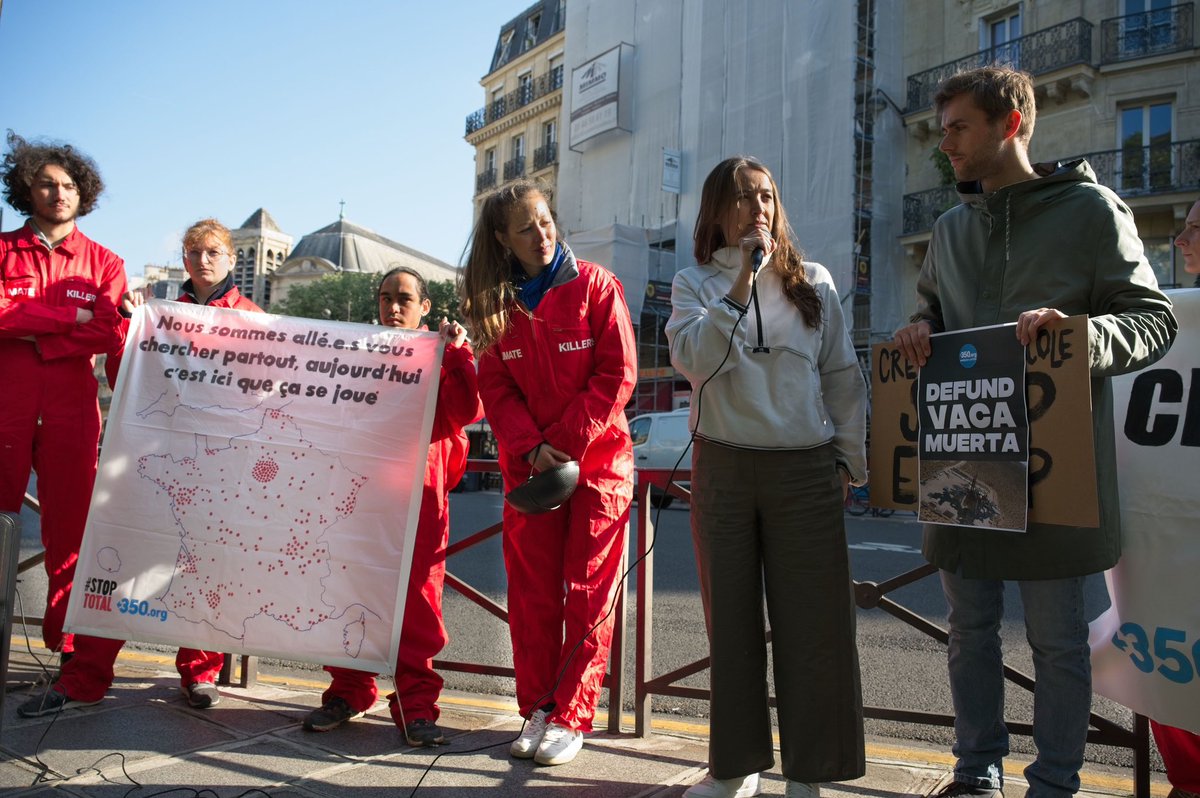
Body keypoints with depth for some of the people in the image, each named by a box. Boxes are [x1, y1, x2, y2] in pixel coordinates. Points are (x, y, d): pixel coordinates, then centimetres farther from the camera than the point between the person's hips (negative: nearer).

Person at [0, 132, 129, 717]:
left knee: (70, 538, -1)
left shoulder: (103, 263, 14)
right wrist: (71, 317, -4)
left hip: (71, 411, 0)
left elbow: (110, 335, -1)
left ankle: (81, 675, 2)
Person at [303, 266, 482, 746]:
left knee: (417, 596, -4)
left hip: (418, 493, -3)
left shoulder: (440, 357, 10)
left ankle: (415, 706, 2)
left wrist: (456, 352, -9)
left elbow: (467, 410, -6)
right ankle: (348, 693, 19)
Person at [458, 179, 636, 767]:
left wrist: (565, 443, -13)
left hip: (598, 461, -3)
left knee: (588, 593, 1)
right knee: (532, 592, 6)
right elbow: (495, 389, 3)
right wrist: (532, 448, -13)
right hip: (528, 464, 3)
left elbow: (617, 376, -8)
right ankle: (537, 708, 19)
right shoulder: (495, 302, 6)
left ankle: (571, 717, 11)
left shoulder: (595, 285, -3)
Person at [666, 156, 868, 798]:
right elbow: (693, 358, -12)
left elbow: (843, 377, 10)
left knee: (811, 622, 2)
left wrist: (851, 457, 7)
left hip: (805, 469, 0)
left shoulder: (813, 282, 8)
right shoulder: (694, 284, 6)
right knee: (731, 619, 8)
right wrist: (741, 284, -16)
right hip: (722, 466, 0)